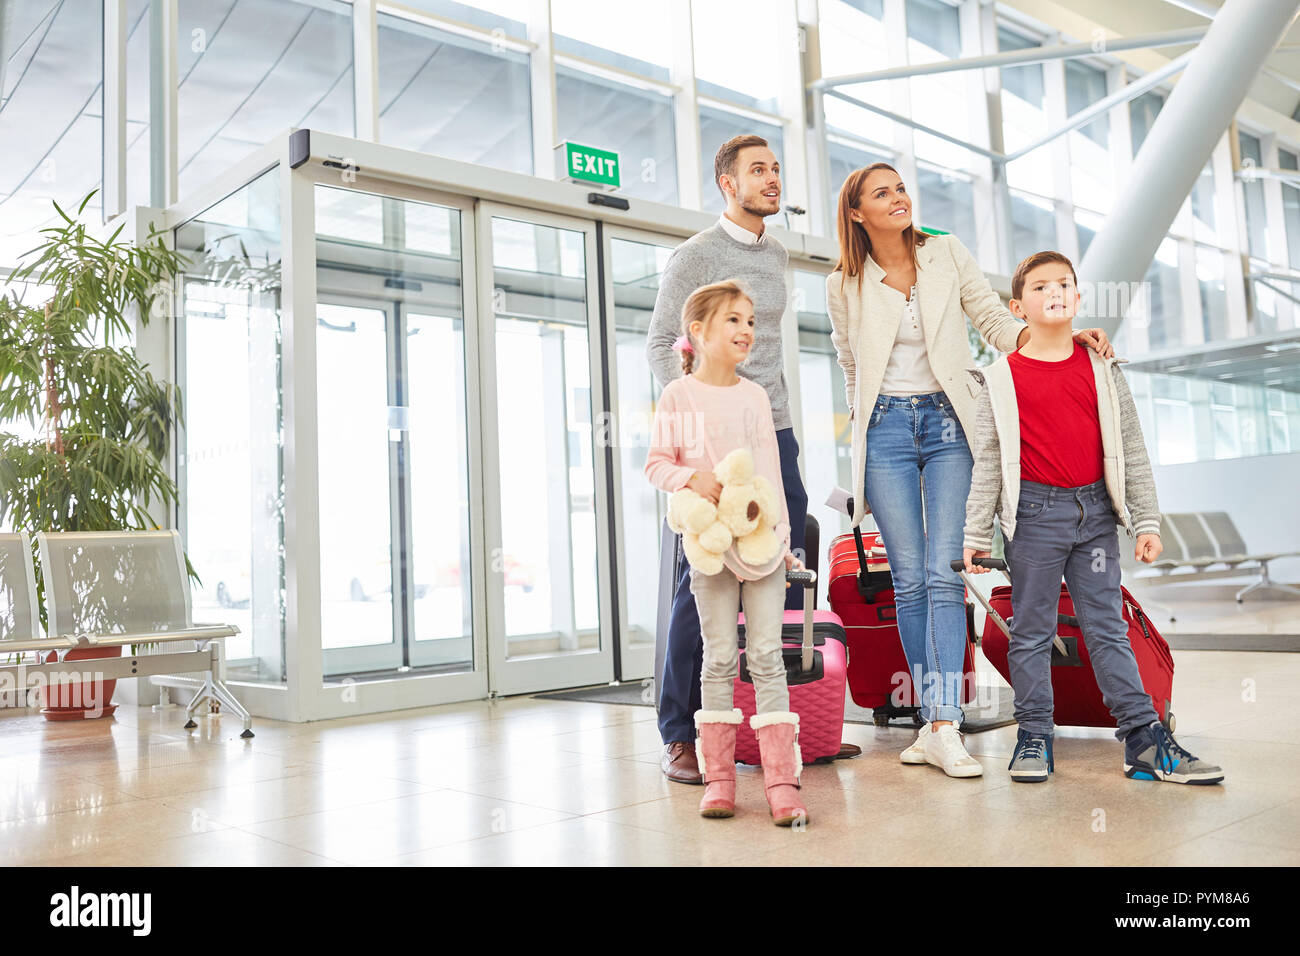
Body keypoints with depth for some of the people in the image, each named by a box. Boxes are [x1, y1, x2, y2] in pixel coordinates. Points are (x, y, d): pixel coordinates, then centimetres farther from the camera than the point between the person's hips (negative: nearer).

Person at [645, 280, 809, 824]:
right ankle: (718, 777, 13)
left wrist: (782, 536, 9)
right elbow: (657, 463, 1)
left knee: (766, 655, -2)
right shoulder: (678, 396, 1)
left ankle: (781, 780, -1)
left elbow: (770, 471, 12)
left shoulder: (755, 396, 10)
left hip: (761, 539, 2)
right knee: (720, 657, 3)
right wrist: (692, 479, -19)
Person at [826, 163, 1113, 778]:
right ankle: (933, 719, 8)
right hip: (885, 428, 0)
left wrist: (1063, 334, -8)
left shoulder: (948, 254, 6)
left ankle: (943, 728, -12)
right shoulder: (844, 286, 6)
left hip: (948, 421, 0)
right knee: (909, 578, -2)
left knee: (944, 573, -10)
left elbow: (1000, 326, 6)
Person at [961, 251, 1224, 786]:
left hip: (1096, 511, 2)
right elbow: (988, 460, 0)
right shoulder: (1002, 379, 1)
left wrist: (1146, 522, 5)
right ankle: (1033, 738, 12)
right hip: (1035, 512, -2)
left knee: (1108, 627, 6)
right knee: (1032, 630, 3)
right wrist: (976, 534, -2)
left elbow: (1130, 450, 9)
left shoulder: (1101, 369, 8)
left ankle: (1144, 740, 9)